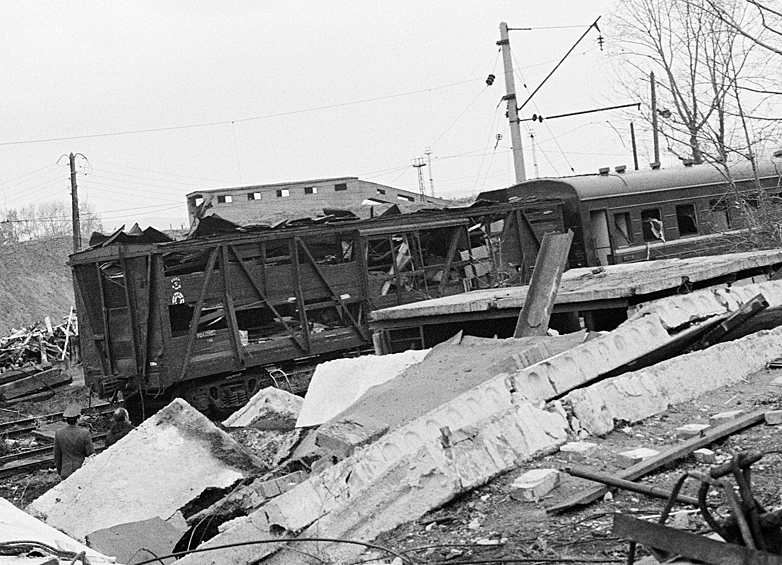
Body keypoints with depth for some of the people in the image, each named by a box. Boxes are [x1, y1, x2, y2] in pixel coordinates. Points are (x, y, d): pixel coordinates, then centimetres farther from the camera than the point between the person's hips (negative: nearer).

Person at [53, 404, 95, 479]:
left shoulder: (59, 433, -6)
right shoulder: (85, 433, -16)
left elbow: (57, 456, 4)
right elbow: (91, 454, -10)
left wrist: (60, 473, 17)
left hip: (66, 472, 3)